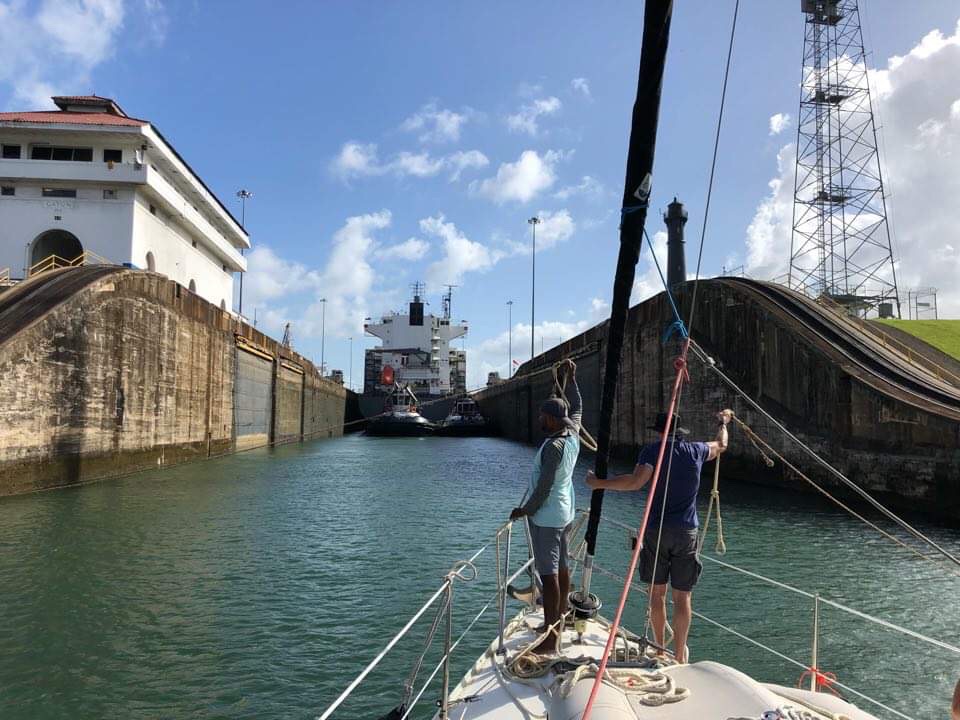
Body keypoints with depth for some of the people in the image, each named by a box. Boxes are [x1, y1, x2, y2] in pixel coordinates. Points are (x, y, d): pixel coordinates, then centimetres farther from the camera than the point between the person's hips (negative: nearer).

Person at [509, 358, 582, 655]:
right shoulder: (573, 433, 1)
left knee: (549, 573, -7)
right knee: (561, 567, 18)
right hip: (565, 513, 10)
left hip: (546, 517, -10)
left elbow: (544, 487, -22)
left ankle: (549, 638, -4)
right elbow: (577, 408, 22)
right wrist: (571, 379, 25)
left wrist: (525, 510, -10)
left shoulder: (553, 446, -24)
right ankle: (558, 620, 33)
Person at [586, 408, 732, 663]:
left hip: (656, 530, -2)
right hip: (686, 532, 2)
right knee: (682, 595, 7)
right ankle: (679, 654, 13)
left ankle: (659, 649, 21)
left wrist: (600, 483, -14)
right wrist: (723, 422, 45)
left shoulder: (653, 450, -6)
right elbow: (721, 445, 26)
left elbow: (636, 481, -20)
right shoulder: (696, 451, 5)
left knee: (657, 592, 11)